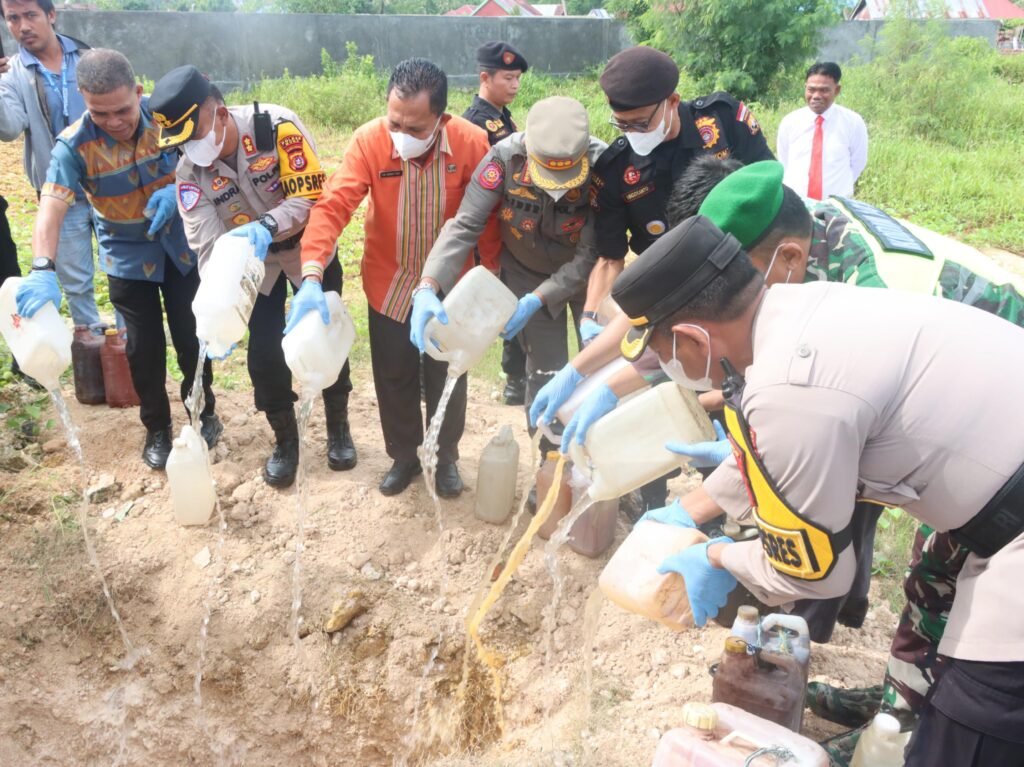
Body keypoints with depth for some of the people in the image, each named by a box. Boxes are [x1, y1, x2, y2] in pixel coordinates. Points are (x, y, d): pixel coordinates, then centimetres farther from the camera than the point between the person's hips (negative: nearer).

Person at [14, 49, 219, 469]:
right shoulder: (74, 145, -21)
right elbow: (51, 209, -31)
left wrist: (179, 189, -26)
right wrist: (43, 270, -47)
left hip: (182, 245, 1)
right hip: (129, 256, -1)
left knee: (192, 335, 9)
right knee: (144, 346, 4)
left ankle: (203, 412, 33)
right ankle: (157, 427, 27)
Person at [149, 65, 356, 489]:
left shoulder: (277, 126, -29)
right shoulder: (189, 171, -17)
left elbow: (314, 197, -29)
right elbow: (207, 244, -20)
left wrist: (267, 226, -45)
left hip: (309, 248, -2)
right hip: (255, 262, 3)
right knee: (263, 350, 0)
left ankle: (338, 429, 29)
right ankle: (285, 441, 21)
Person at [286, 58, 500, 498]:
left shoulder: (472, 143, -20)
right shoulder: (369, 140, -20)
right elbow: (333, 205, -27)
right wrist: (311, 277, -39)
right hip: (389, 285, 1)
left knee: (447, 377, 14)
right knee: (393, 378, 14)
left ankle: (446, 457, 37)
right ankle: (404, 456, 38)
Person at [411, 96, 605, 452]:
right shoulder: (505, 157, -29)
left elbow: (592, 253, -25)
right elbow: (465, 225, -30)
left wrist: (536, 301, -31)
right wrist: (428, 288, -44)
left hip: (585, 274, 0)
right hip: (527, 273, 0)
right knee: (545, 373, 3)